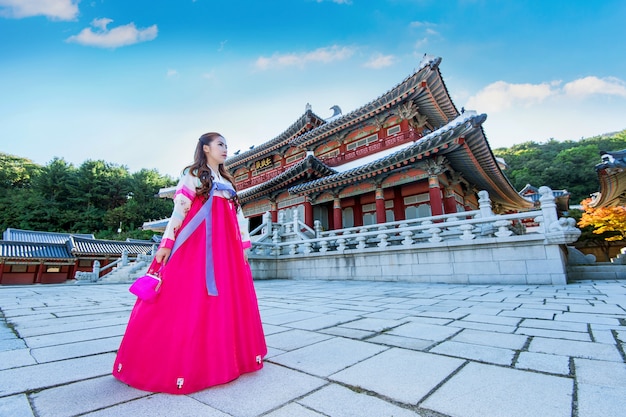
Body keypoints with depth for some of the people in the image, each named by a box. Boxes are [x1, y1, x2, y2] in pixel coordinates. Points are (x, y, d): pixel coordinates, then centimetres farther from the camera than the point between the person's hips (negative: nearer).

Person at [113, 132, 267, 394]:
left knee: (226, 300, 6)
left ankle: (223, 357, 19)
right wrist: (166, 244, -11)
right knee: (191, 300, -3)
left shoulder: (228, 182, 20)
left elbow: (238, 217, 17)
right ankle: (182, 361, 12)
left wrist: (243, 245, 12)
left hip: (225, 248, 6)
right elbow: (179, 210, -4)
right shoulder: (192, 175, 5)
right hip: (196, 245, -6)